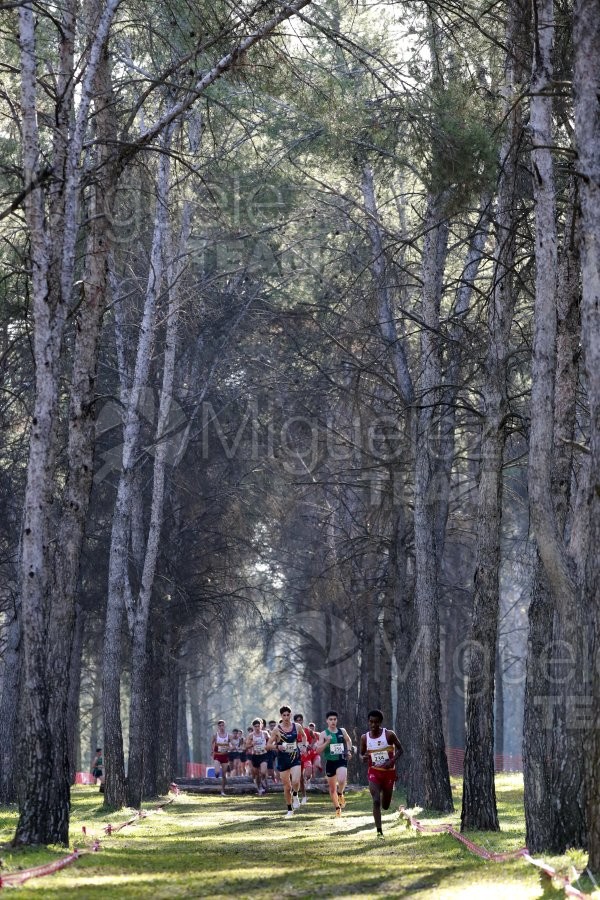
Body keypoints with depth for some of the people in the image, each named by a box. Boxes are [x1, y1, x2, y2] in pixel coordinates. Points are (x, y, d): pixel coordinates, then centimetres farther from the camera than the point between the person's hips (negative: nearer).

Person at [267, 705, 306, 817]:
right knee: (287, 786, 5)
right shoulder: (277, 729, -6)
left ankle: (295, 796, 10)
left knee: (295, 781, -22)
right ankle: (290, 810, 21)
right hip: (283, 760, 0)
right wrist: (277, 746, -23)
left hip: (295, 758, 0)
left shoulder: (297, 727, 1)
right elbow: (268, 745, -5)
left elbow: (303, 736, 22)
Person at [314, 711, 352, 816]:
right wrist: (327, 742, -22)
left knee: (342, 780, -28)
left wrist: (349, 750, 8)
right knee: (332, 788, 10)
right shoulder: (323, 734, -4)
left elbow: (349, 740, 24)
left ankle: (340, 794, 4)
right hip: (330, 762, 0)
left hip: (341, 760, 0)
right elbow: (318, 750, -9)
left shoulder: (342, 731, 3)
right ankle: (337, 807, 30)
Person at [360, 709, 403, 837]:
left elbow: (400, 750, -2)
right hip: (374, 772, 0)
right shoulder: (365, 737, -3)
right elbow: (361, 753, 9)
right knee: (376, 801, -18)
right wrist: (363, 757, -16)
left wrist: (392, 760, -20)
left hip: (389, 772, 0)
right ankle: (379, 831, -14)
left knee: (386, 806, 12)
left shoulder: (389, 735, -10)